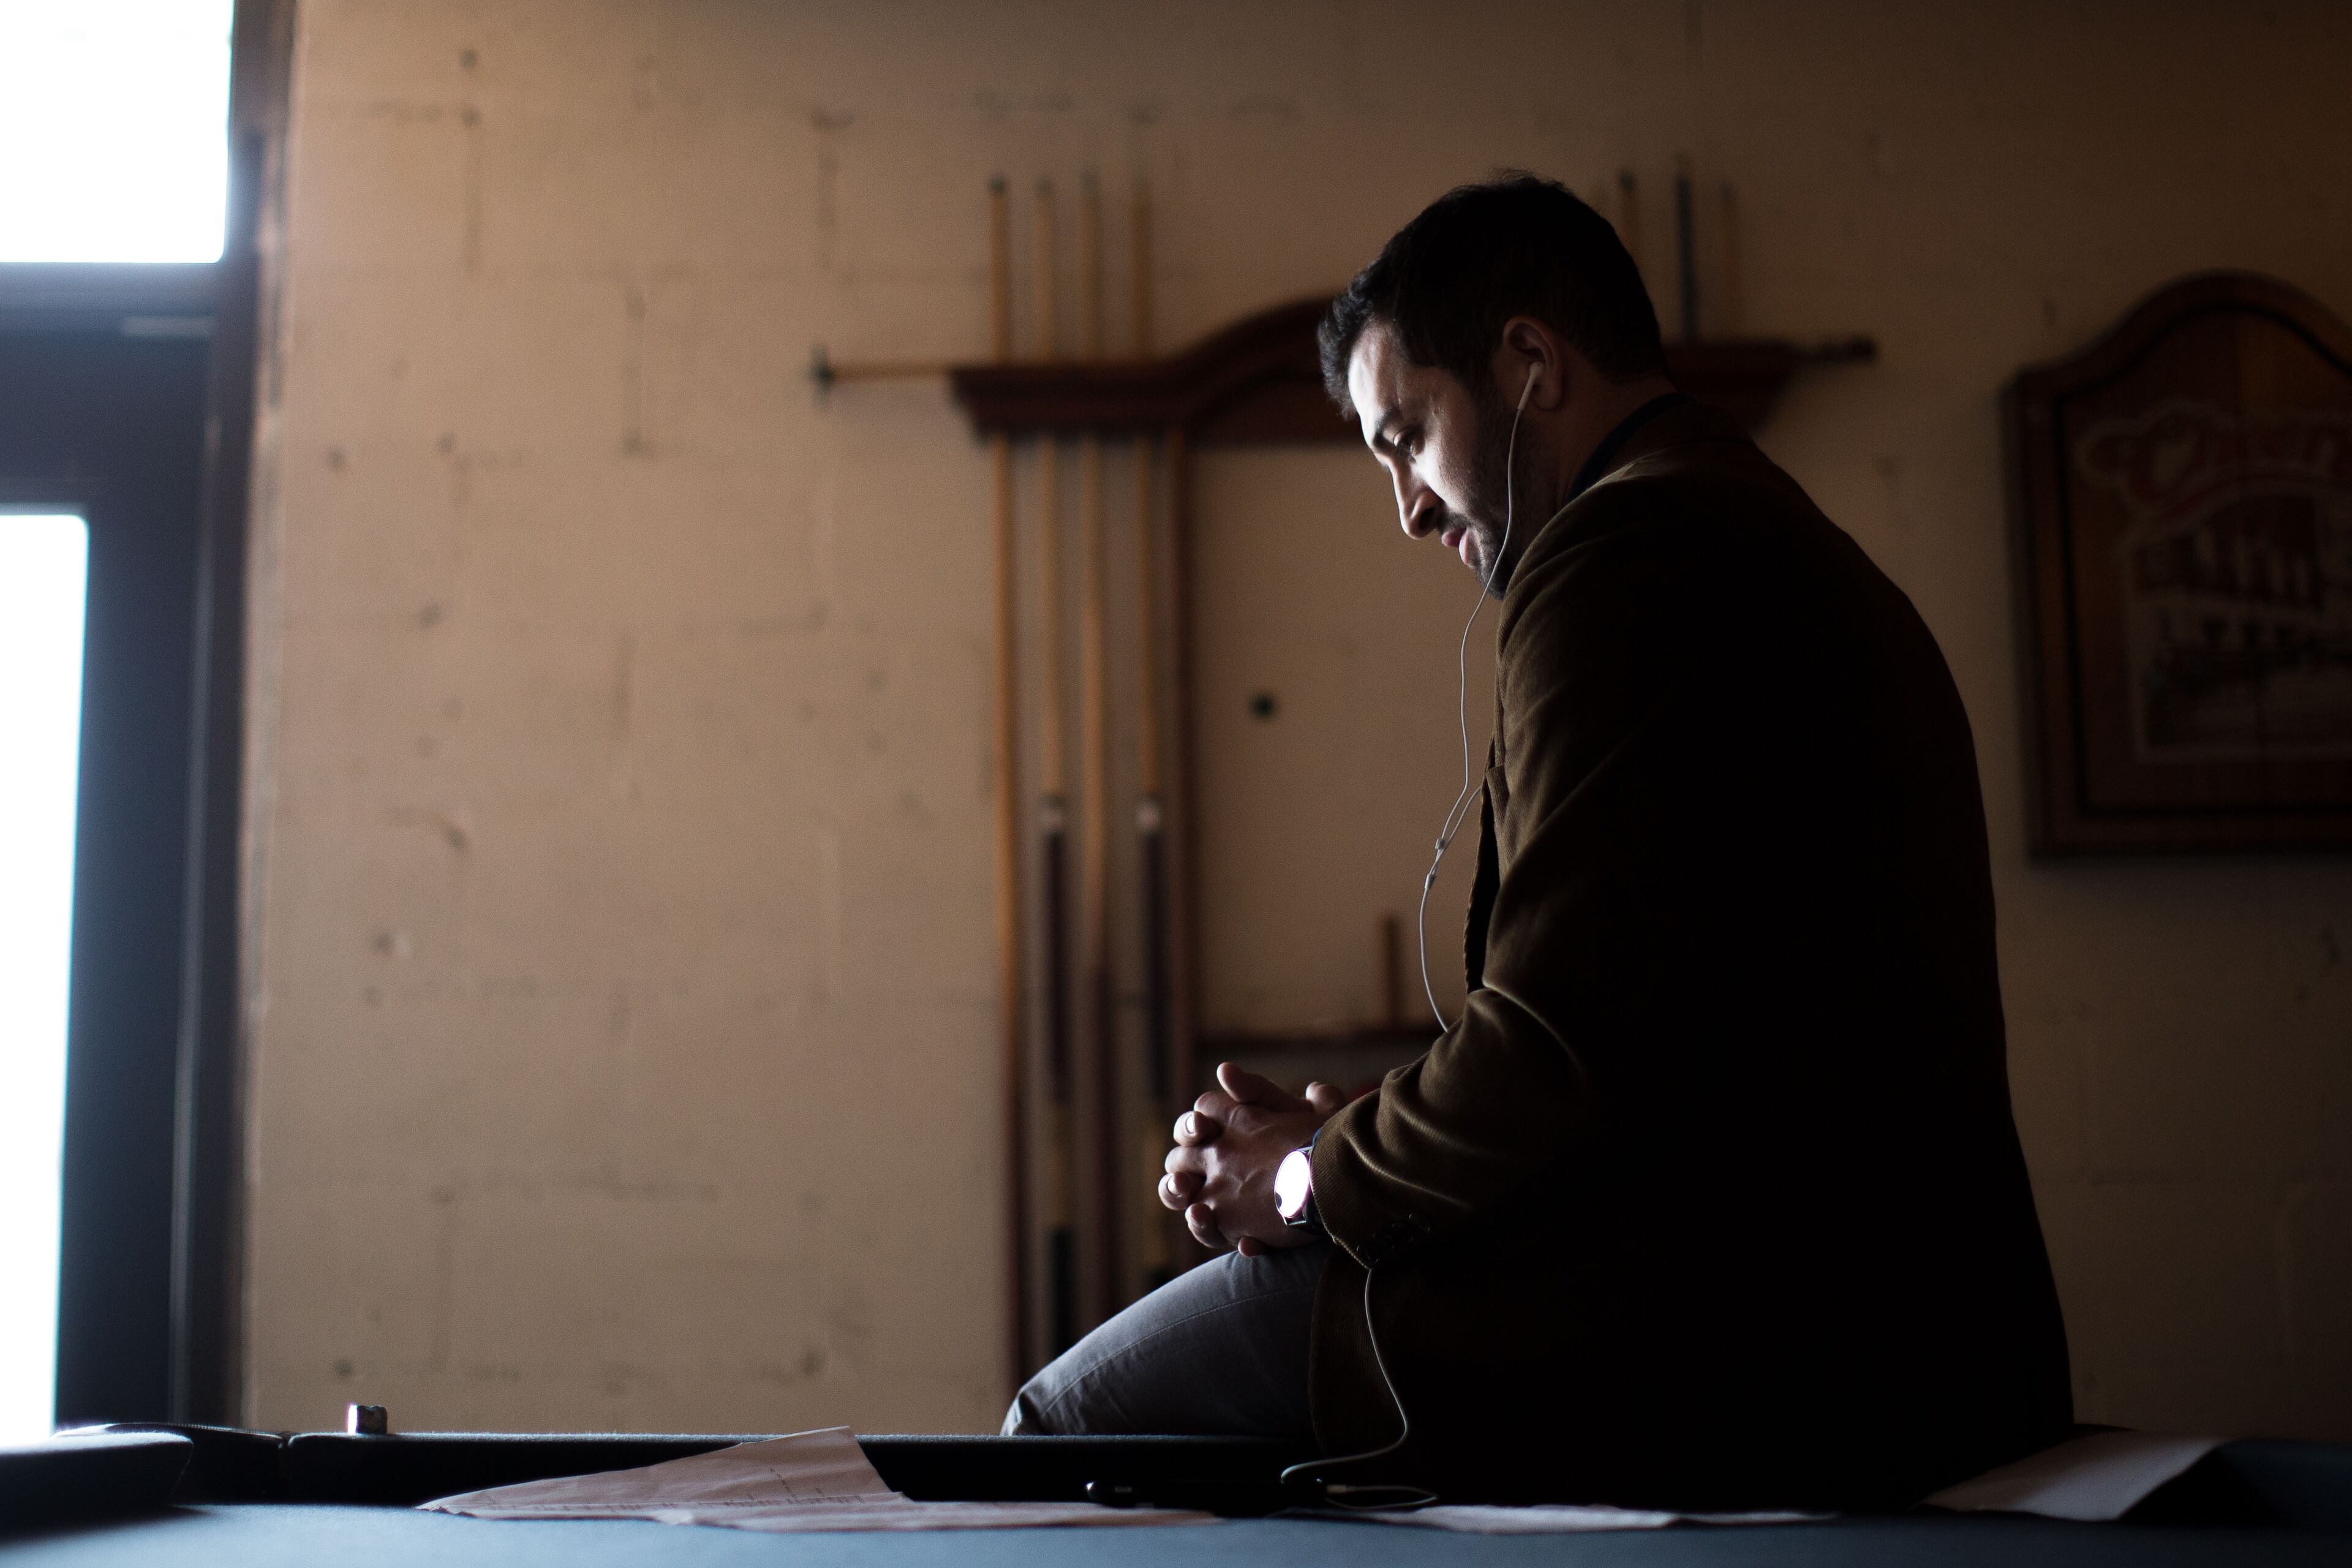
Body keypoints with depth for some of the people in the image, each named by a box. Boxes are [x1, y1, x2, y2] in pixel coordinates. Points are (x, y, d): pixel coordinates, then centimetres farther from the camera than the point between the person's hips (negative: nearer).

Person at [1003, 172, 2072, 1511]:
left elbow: (1560, 1042, -21)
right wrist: (1361, 1143, 12)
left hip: (1710, 1342, -11)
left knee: (1066, 1424, 1)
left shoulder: (1625, 551, -13)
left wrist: (1315, 1179, -3)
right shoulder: (1816, 557, 21)